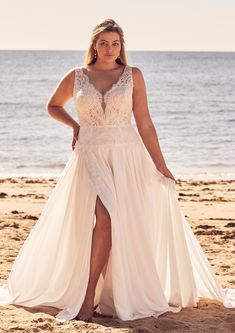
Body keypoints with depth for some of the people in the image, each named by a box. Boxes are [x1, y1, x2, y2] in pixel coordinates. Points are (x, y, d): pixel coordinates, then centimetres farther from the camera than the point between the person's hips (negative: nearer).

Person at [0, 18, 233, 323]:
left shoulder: (133, 76, 4)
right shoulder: (76, 77, 6)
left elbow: (144, 124, 3)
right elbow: (53, 106, 23)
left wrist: (161, 166, 1)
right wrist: (75, 125, 6)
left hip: (126, 156, 1)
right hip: (90, 156, -1)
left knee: (124, 225, -5)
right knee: (104, 217, -19)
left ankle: (90, 295, 6)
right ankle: (89, 295, -10)